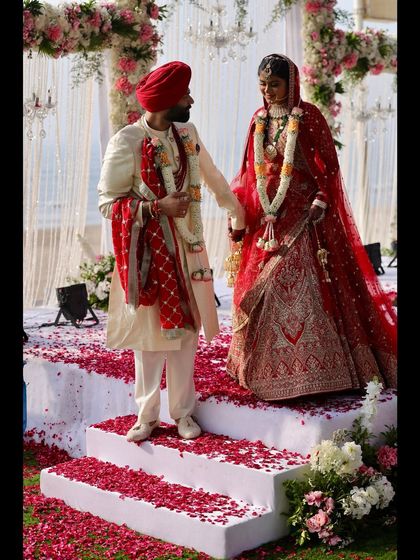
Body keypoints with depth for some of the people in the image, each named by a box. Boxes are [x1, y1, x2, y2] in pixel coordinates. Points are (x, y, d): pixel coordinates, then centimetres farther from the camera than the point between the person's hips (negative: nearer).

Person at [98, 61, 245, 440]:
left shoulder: (187, 134, 4)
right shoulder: (127, 142, -13)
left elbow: (212, 175, 21)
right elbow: (108, 202, -10)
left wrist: (235, 208, 33)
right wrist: (156, 207, -20)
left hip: (186, 246, 4)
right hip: (147, 249, -4)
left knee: (186, 327, 8)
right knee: (150, 330, 4)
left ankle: (183, 411, 20)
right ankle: (148, 415, 18)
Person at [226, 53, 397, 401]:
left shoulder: (309, 117, -6)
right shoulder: (259, 120, 10)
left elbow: (328, 165, -7)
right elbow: (249, 173, 13)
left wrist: (321, 201, -20)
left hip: (302, 216, -6)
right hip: (266, 218, 6)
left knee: (304, 287, -10)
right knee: (257, 290, 7)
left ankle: (317, 368, -3)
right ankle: (262, 366, 19)